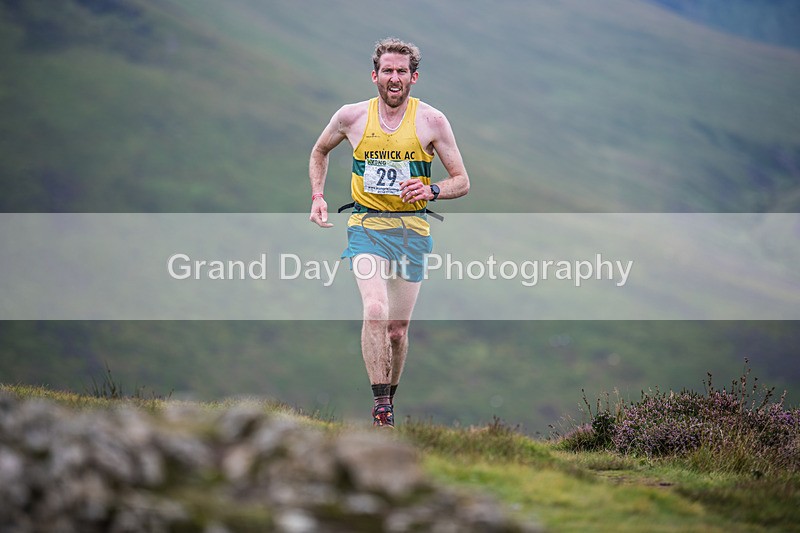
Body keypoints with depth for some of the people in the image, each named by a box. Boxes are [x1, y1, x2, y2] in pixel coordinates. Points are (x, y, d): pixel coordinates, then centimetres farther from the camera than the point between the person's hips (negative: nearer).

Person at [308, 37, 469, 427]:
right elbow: (320, 151, 20)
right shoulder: (352, 116, -1)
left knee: (397, 329, 5)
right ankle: (381, 408, -21)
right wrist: (318, 196, 7)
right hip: (367, 225, -1)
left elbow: (462, 182, 1)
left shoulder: (431, 121, -4)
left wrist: (431, 190, -20)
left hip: (412, 229, 1)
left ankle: (389, 398, 29)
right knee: (375, 312, -23)